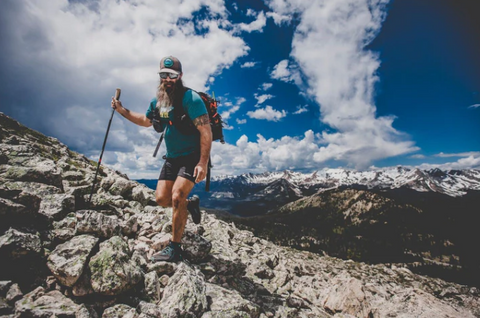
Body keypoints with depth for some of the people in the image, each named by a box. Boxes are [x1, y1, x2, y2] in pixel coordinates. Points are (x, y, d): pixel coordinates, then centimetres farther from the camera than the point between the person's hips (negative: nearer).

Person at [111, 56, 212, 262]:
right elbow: (146, 121, 26)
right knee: (161, 199, 2)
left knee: (177, 196, -19)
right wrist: (121, 110, 15)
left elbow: (206, 132, -22)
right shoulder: (158, 101, 8)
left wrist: (203, 163, -28)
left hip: (192, 157, -7)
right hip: (172, 158, 7)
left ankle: (174, 249, -4)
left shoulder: (191, 98, -16)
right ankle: (190, 203, 30)